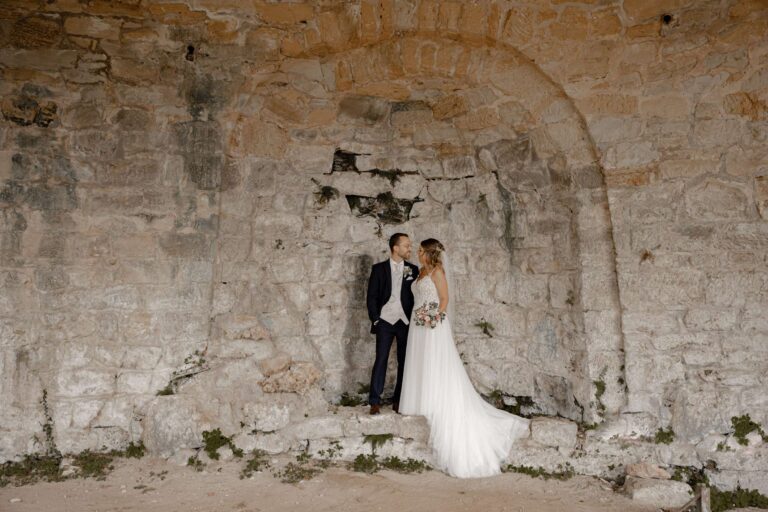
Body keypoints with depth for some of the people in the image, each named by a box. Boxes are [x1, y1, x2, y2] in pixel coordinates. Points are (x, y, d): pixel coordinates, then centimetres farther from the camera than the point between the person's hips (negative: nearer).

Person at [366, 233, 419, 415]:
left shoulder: (413, 269, 8)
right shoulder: (379, 268, 3)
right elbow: (372, 296, 2)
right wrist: (375, 319, -5)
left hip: (406, 322, 2)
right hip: (385, 321, -2)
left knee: (404, 362, 5)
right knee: (381, 360, -3)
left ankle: (399, 400, 16)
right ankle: (375, 402, 3)